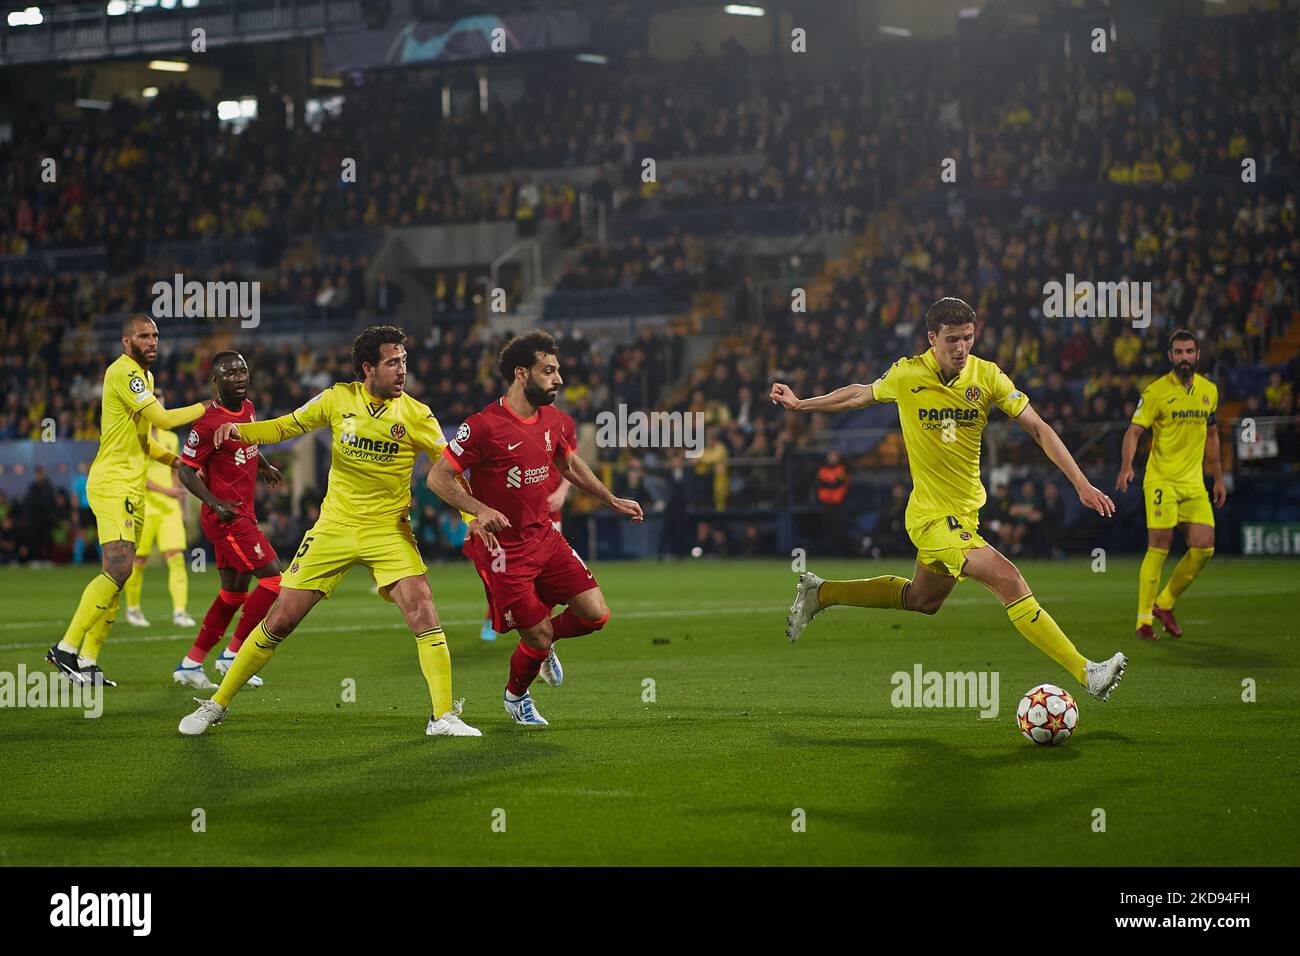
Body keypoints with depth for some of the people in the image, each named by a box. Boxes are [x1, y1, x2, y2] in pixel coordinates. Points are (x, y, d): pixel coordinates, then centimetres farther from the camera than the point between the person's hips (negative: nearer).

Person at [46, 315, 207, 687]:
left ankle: (87, 661, 5)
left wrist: (177, 460, 17)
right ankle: (67, 648, -18)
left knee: (117, 576, 5)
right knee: (118, 570, -20)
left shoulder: (143, 375, 20)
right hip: (112, 485, -10)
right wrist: (208, 407, -6)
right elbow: (163, 419, -17)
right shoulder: (124, 372, -12)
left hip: (131, 488, 10)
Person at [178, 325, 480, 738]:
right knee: (279, 620, 0)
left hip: (389, 530, -1)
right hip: (334, 528, 1)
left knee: (424, 617, -20)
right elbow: (285, 427, 6)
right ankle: (216, 705, 14)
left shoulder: (416, 414, -6)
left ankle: (443, 716, -10)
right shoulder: (339, 399, -3)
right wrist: (239, 429, -12)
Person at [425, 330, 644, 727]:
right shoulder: (484, 426, -19)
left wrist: (612, 501, 25)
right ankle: (516, 697, 29)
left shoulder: (556, 422, 3)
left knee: (595, 614, -4)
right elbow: (438, 476, -15)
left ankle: (542, 643, 28)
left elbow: (570, 465, 24)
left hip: (545, 538, 6)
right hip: (502, 550, -6)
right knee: (538, 637, -3)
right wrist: (479, 510, -29)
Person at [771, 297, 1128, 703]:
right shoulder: (906, 375, -11)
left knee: (921, 600, 24)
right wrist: (800, 404, 20)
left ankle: (820, 593, 39)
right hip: (934, 516, -6)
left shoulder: (987, 376, -6)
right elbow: (860, 395, 10)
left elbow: (1038, 428, -5)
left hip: (964, 512, 6)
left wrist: (1081, 483, -13)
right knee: (1010, 581, -20)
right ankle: (1086, 673, -20)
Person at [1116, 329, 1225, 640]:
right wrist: (1126, 468, -26)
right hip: (1161, 480, -5)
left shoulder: (1209, 390, 10)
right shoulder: (1156, 391, -6)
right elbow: (1133, 431, -9)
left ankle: (1165, 603, 16)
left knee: (1204, 548, -4)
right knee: (1159, 549, -10)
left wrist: (1218, 477, 19)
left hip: (1194, 483, 5)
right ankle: (1144, 620, -1)